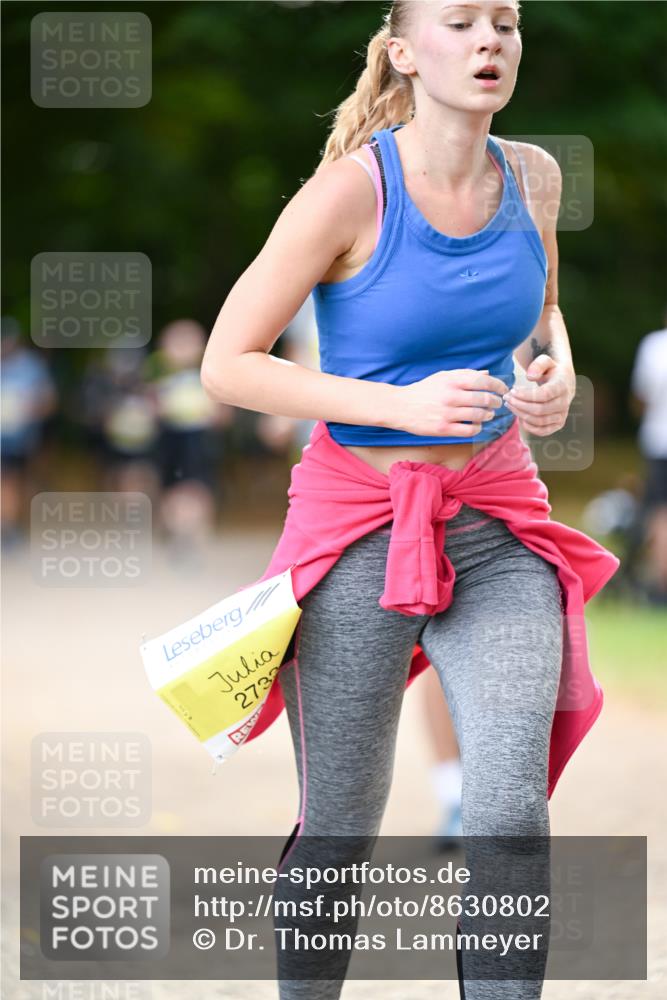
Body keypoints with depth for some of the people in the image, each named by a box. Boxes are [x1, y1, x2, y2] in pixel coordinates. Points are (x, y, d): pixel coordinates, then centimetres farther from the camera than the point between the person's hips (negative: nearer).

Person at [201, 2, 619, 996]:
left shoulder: (532, 175, 1)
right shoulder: (351, 193, -14)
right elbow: (227, 365, -12)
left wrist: (557, 373, 0)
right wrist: (402, 406, -20)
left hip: (495, 526, 3)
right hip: (361, 526, -3)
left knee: (511, 810, -17)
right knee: (339, 832, 7)